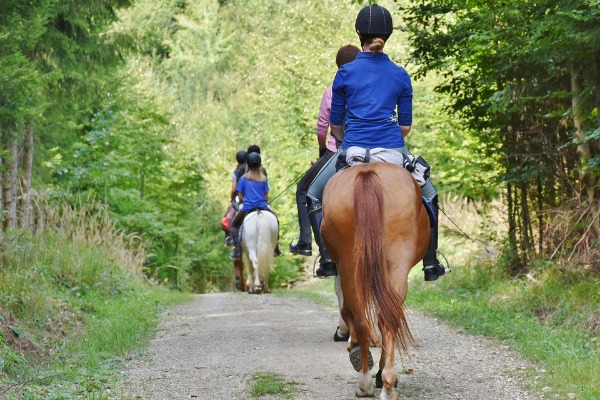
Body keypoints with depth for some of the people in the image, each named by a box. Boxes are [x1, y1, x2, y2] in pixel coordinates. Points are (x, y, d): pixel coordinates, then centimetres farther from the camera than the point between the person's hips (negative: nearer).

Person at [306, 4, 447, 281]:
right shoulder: (400, 75, 4)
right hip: (393, 148, 1)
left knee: (313, 195, 20)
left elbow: (335, 125, 7)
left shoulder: (345, 73, 1)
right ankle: (430, 264, 21)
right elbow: (406, 126, 8)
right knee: (429, 196, 24)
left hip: (353, 149, -1)